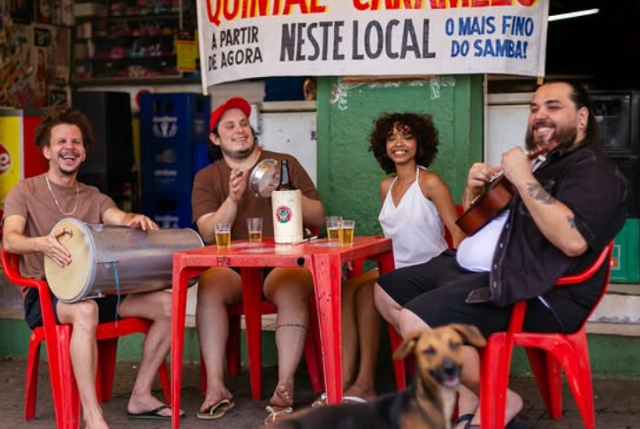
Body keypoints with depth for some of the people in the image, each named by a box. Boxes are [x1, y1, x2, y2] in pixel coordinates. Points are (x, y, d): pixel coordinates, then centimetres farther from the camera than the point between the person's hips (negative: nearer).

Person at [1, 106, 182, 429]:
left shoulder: (93, 198, 16)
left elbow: (119, 218, -5)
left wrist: (135, 220, -32)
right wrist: (42, 243, -38)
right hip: (44, 295, -5)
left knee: (167, 304, -14)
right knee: (86, 310, -40)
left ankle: (141, 396, -3)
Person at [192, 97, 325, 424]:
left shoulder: (285, 164, 13)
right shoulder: (207, 178, 13)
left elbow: (318, 218, 8)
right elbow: (208, 233, 0)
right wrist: (233, 199, -15)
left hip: (283, 261, -1)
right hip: (232, 266, 1)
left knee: (291, 288, -35)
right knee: (209, 286, -32)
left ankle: (284, 388, -36)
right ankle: (216, 387, -29)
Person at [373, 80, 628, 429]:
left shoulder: (593, 171, -8)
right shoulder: (534, 162, 22)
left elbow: (574, 240, -29)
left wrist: (523, 180, -24)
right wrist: (473, 190, 5)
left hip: (535, 292, -11)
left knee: (416, 322, -27)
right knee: (386, 291, 12)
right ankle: (465, 387, 10)